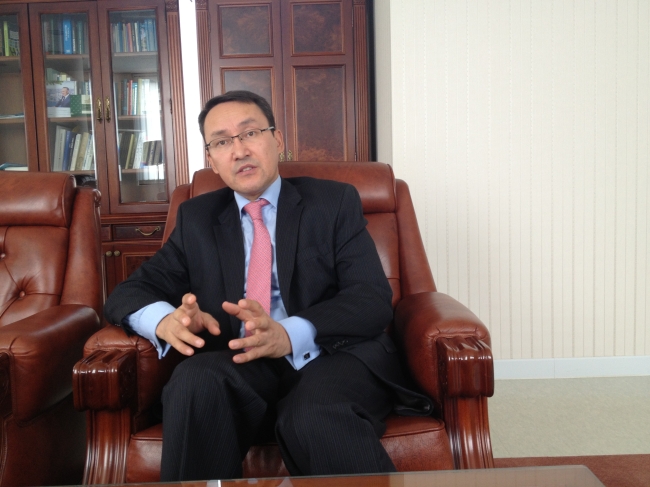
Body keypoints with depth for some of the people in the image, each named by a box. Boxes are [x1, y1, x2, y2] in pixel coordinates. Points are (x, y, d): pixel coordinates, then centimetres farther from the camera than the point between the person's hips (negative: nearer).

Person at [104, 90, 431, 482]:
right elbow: (129, 292, 12)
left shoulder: (335, 202, 9)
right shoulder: (197, 218, 17)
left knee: (316, 418, -36)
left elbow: (373, 298, -3)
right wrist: (166, 319, -15)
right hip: (241, 367, 3)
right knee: (196, 382, -31)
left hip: (333, 357, -2)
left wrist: (289, 334, -23)